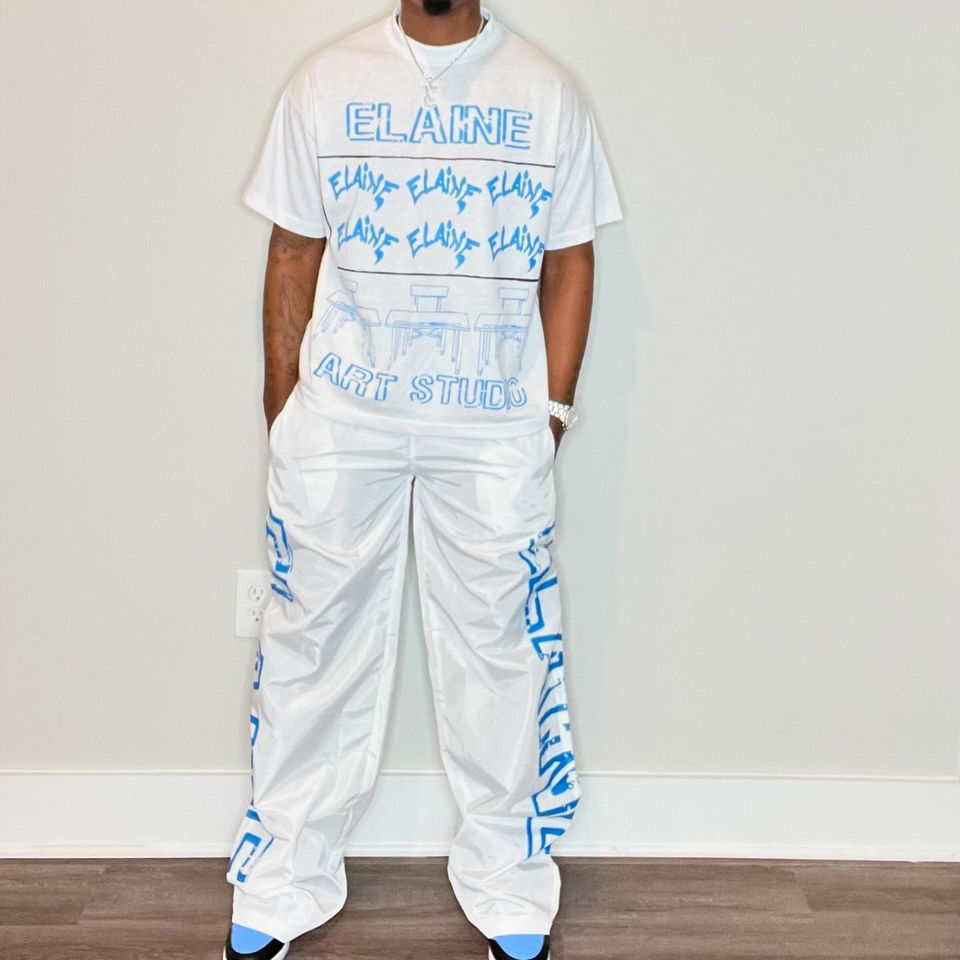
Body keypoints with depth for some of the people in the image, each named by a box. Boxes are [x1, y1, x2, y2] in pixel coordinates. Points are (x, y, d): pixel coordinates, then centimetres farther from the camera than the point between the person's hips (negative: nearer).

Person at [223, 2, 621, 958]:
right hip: (339, 421, 1)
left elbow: (568, 266, 5)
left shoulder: (546, 93, 2)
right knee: (316, 641, 8)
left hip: (494, 430, 0)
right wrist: (282, 411, 2)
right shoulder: (329, 81, 3)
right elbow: (293, 256, 5)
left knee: (498, 647, 8)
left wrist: (552, 411, 0)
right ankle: (284, 883, 24)